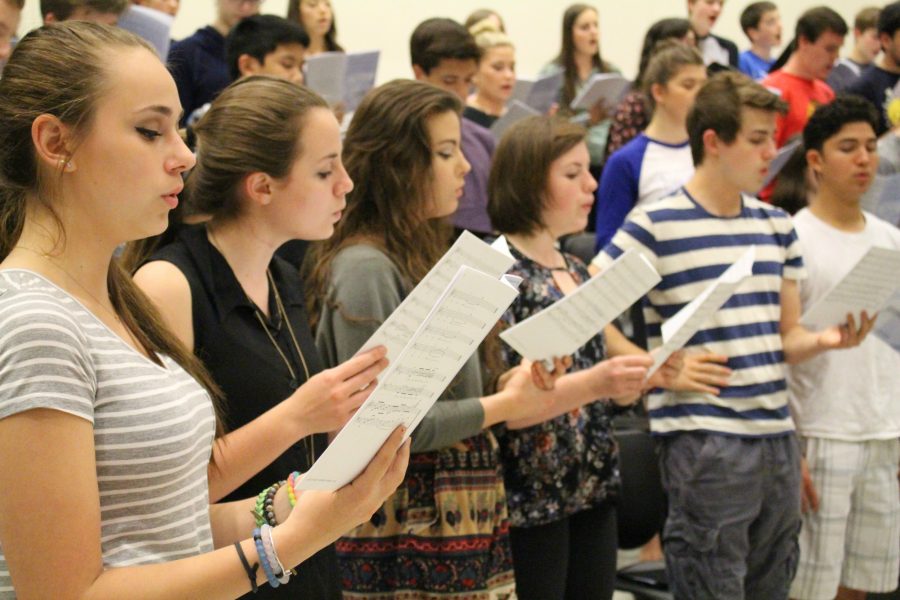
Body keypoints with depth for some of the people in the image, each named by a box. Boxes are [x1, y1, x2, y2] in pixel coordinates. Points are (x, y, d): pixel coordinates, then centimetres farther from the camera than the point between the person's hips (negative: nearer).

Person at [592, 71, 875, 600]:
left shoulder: (777, 227, 13)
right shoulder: (655, 226, -7)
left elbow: (786, 337, 17)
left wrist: (826, 339, -5)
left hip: (778, 436, 7)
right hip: (704, 442, -7)